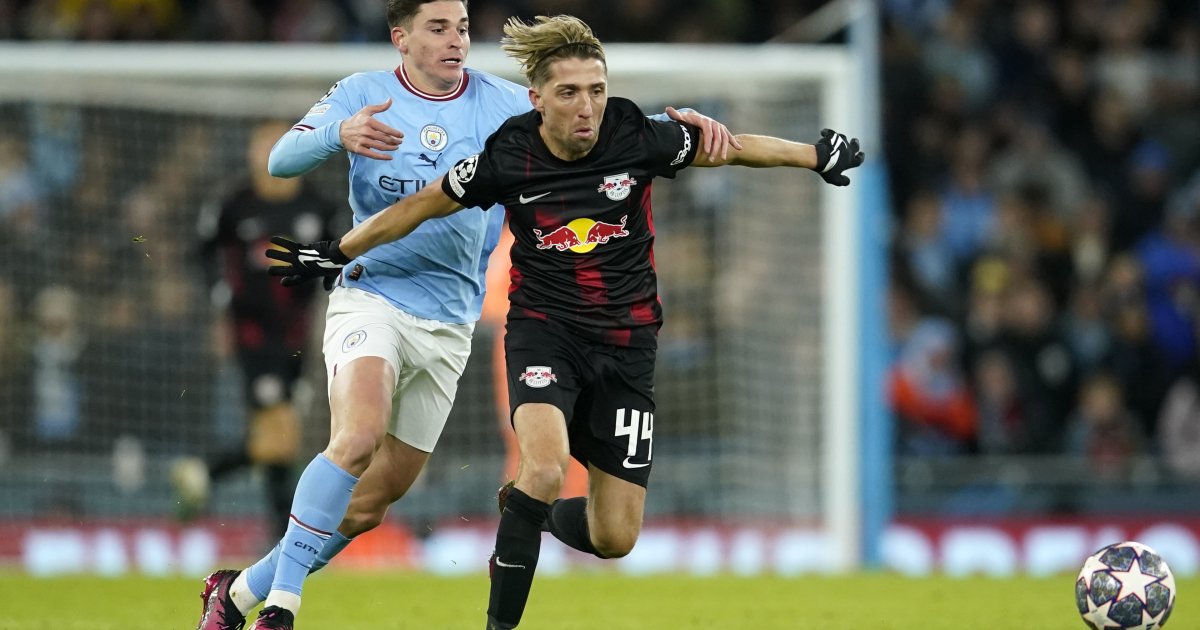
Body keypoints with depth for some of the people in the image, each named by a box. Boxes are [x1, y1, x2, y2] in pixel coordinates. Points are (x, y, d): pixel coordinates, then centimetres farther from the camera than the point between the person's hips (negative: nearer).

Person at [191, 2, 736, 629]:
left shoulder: (502, 104, 4)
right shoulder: (364, 94, -2)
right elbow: (281, 160, -12)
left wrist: (677, 120, -12)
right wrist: (338, 134, -33)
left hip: (448, 323, 4)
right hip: (371, 299, -4)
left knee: (374, 500, 5)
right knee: (359, 437, -31)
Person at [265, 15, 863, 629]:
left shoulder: (637, 137, -12)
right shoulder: (508, 158, -13)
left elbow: (733, 148, 5)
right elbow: (421, 205, 2)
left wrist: (817, 156, 6)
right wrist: (334, 253, 7)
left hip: (626, 341, 2)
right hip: (544, 329, -2)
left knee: (614, 538, 2)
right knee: (546, 466, -32)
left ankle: (538, 513, 36)